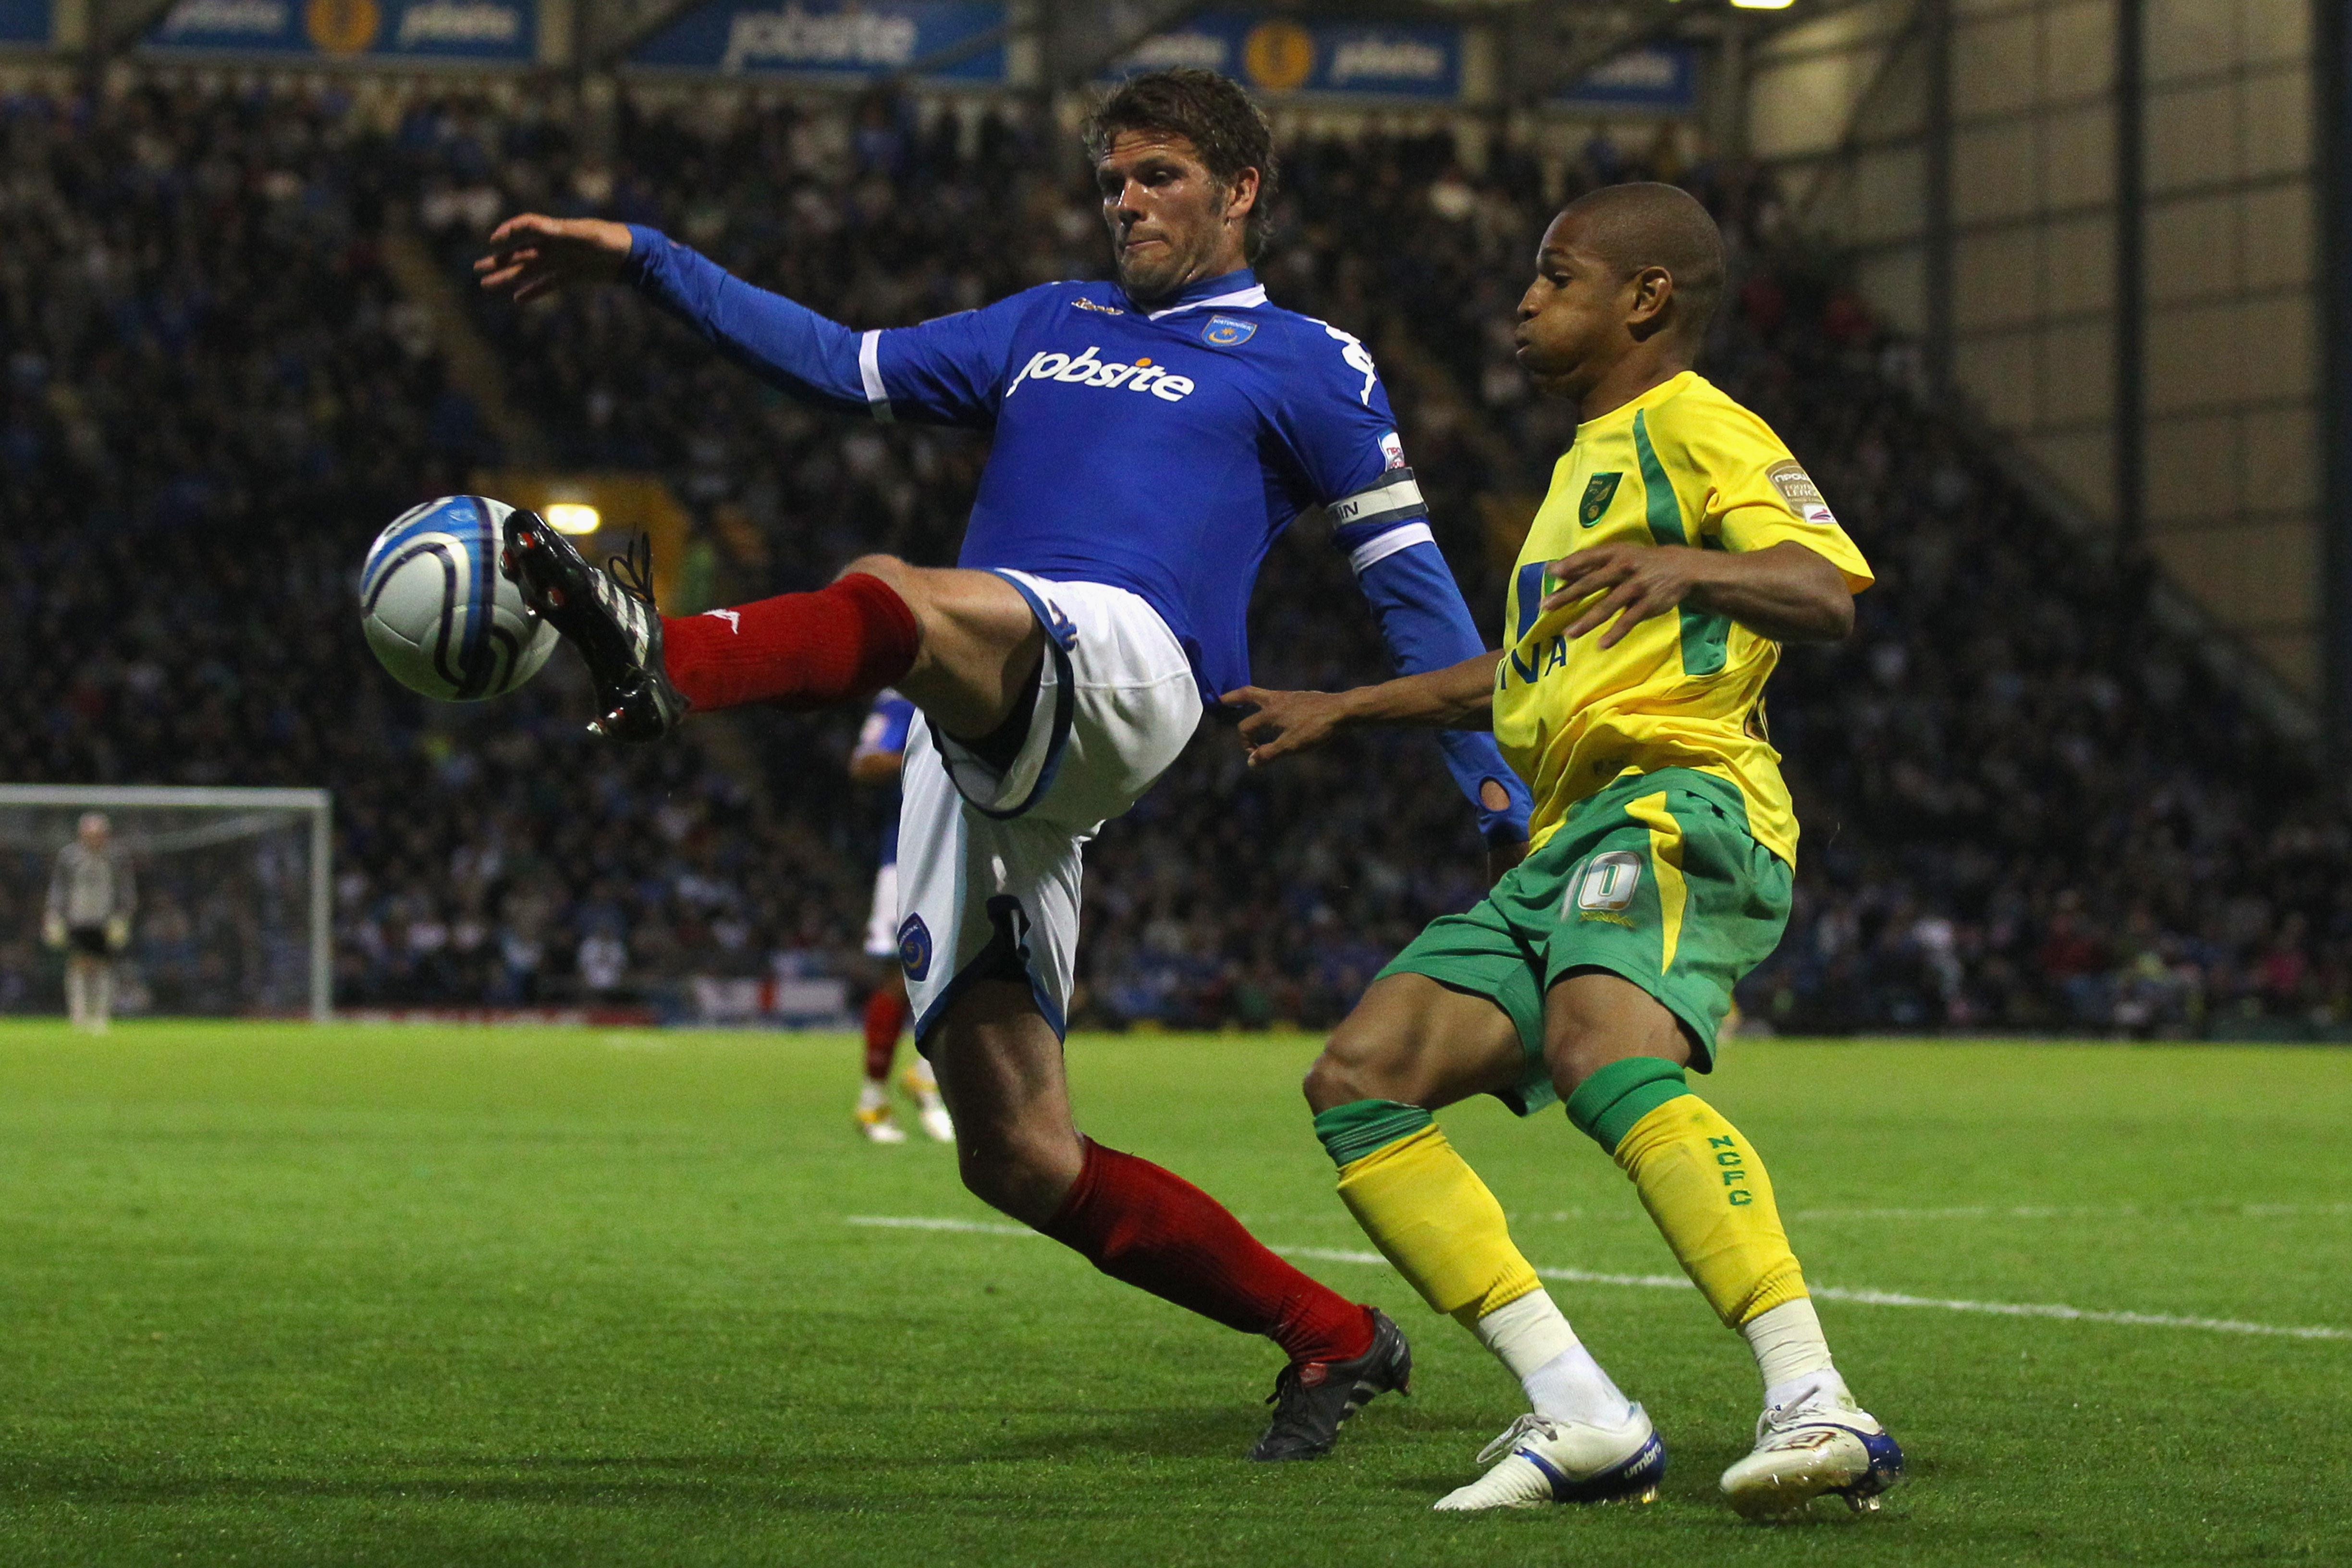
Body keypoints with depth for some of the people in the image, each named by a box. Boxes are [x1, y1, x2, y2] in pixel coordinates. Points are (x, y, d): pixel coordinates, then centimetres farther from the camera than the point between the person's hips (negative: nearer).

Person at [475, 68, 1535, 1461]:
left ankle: (668, 664, -71)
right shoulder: (1051, 326, 31)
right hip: (976, 759, 6)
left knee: (889, 596, -38)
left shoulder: (1309, 364, 15)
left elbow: (1409, 578, 12)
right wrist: (642, 260, 23)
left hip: (1123, 660, -6)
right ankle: (1333, 1341, 11)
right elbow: (848, 367, 30)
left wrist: (1499, 790, 7)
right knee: (1020, 1161, -1)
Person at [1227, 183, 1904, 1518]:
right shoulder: (1590, 458, 30)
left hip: (1678, 803, -10)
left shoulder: (1696, 428, 0)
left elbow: (1828, 592, -17)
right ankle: (1584, 1418, -12)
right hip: (1563, 848, 10)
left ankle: (1818, 1408, -48)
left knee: (1605, 1051, -36)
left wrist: (1690, 566, -36)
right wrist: (1346, 708, 50)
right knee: (1359, 1080, -3)